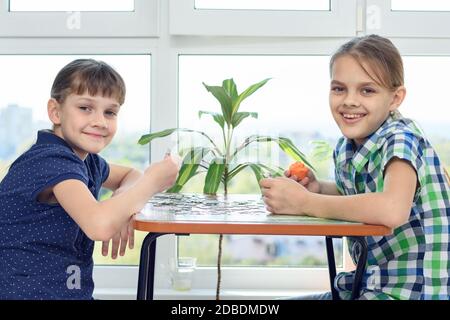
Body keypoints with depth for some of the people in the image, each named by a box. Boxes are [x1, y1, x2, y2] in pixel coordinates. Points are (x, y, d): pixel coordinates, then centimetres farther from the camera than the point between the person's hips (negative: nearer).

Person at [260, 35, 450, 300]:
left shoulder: (401, 139, -20)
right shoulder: (345, 148, 1)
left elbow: (392, 210, -39)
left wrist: (304, 202, -27)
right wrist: (318, 188, -1)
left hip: (414, 289, -7)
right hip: (370, 284, 7)